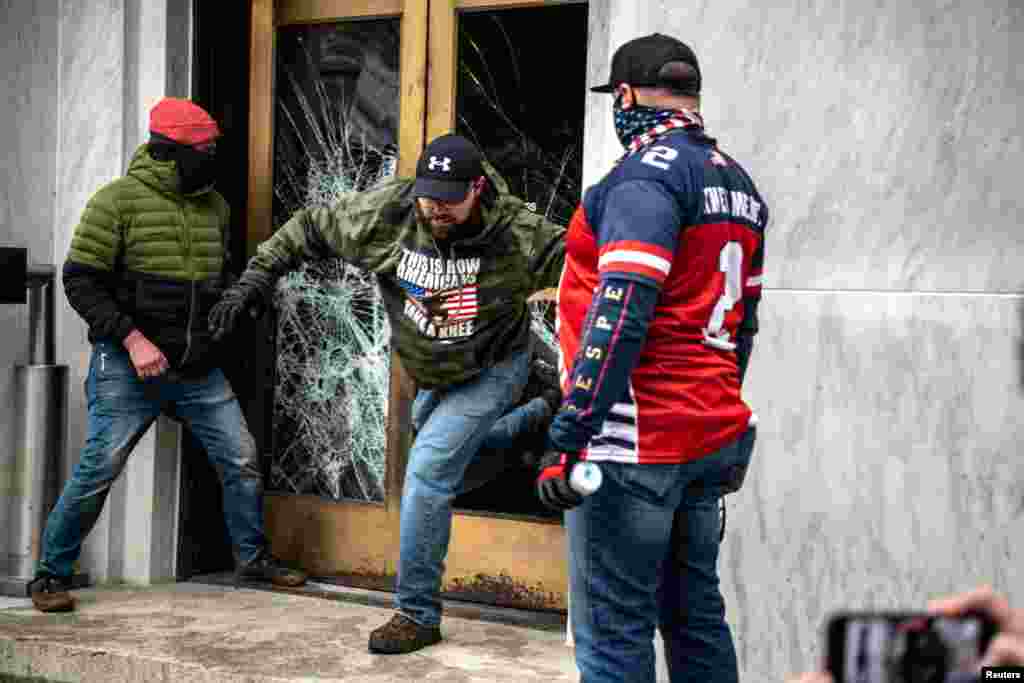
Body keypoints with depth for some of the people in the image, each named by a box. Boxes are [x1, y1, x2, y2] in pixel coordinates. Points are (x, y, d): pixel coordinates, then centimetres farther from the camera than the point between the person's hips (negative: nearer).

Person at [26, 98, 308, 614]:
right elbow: (80, 281, -11)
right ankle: (50, 575, 10)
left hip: (199, 370, 6)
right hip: (129, 366, -5)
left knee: (242, 460, 6)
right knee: (99, 470, -4)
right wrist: (132, 339, -18)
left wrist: (213, 337, 14)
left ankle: (252, 557, 25)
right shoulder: (118, 200, -10)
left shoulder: (213, 205, 8)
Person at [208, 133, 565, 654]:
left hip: (491, 370, -6)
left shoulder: (516, 232, -31)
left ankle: (417, 614, -5)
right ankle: (541, 415, 54)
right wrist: (256, 279, -16)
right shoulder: (384, 214, -22)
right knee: (441, 438, 31)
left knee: (428, 470, -17)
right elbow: (307, 228, -10)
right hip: (432, 373, 6)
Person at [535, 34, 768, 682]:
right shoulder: (739, 182, 15)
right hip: (714, 432, 9)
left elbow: (621, 313, -22)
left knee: (613, 631, -4)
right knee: (695, 615, 15)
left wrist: (567, 436, -23)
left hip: (638, 438, -9)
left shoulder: (650, 170, -12)